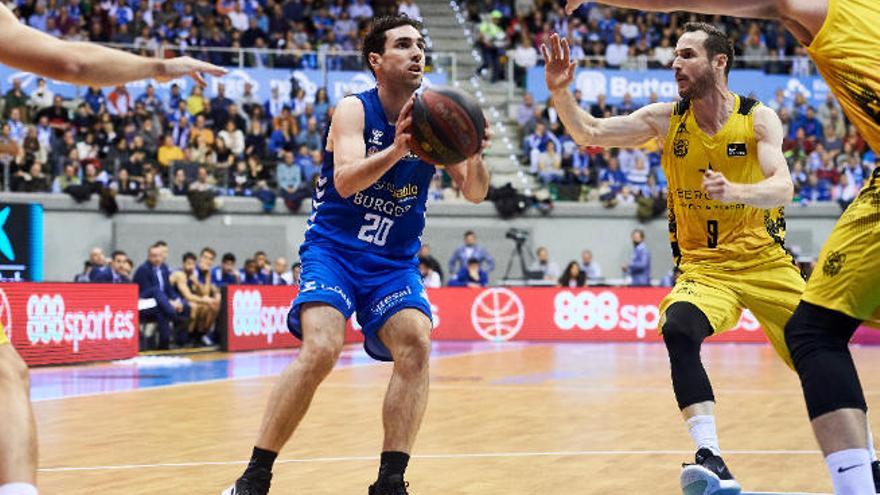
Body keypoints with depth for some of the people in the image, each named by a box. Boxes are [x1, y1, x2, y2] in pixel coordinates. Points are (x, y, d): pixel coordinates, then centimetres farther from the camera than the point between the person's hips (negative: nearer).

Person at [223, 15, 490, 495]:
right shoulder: (354, 110, -12)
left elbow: (475, 193, -4)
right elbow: (345, 180, -28)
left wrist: (474, 156, -27)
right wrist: (397, 149, -46)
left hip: (394, 261, 4)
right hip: (334, 249, -4)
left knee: (415, 345, -20)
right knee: (321, 348, -25)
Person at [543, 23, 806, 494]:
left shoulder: (758, 119, -10)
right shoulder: (666, 119, -3)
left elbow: (782, 188, -23)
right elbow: (589, 134, -6)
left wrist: (734, 191, -43)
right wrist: (560, 92, -23)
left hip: (765, 262, -1)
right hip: (703, 265, 1)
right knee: (678, 332, -31)